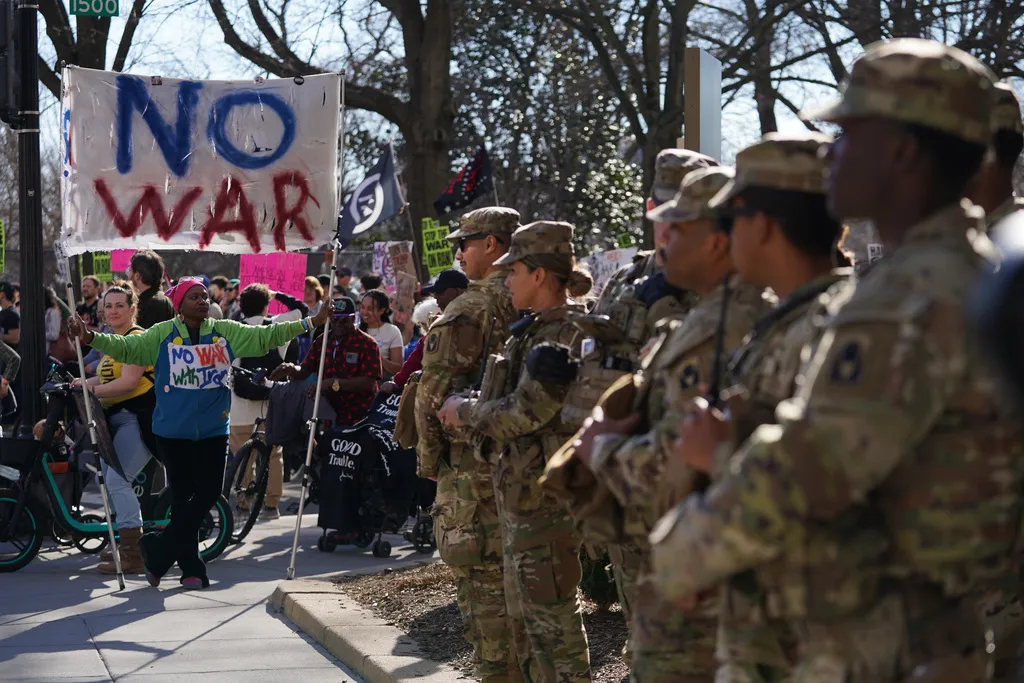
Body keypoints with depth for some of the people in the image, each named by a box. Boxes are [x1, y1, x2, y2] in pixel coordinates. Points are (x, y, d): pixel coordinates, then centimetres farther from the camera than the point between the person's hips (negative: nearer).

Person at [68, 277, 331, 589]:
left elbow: (267, 336, 3)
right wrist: (91, 337, -25)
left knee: (209, 492, -3)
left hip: (213, 430, 2)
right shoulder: (162, 334, -2)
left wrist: (309, 323, -4)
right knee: (182, 496, 3)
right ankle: (190, 567, 13)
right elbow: (126, 348, -9)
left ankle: (158, 548, 11)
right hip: (173, 431, -2)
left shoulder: (226, 332, 4)